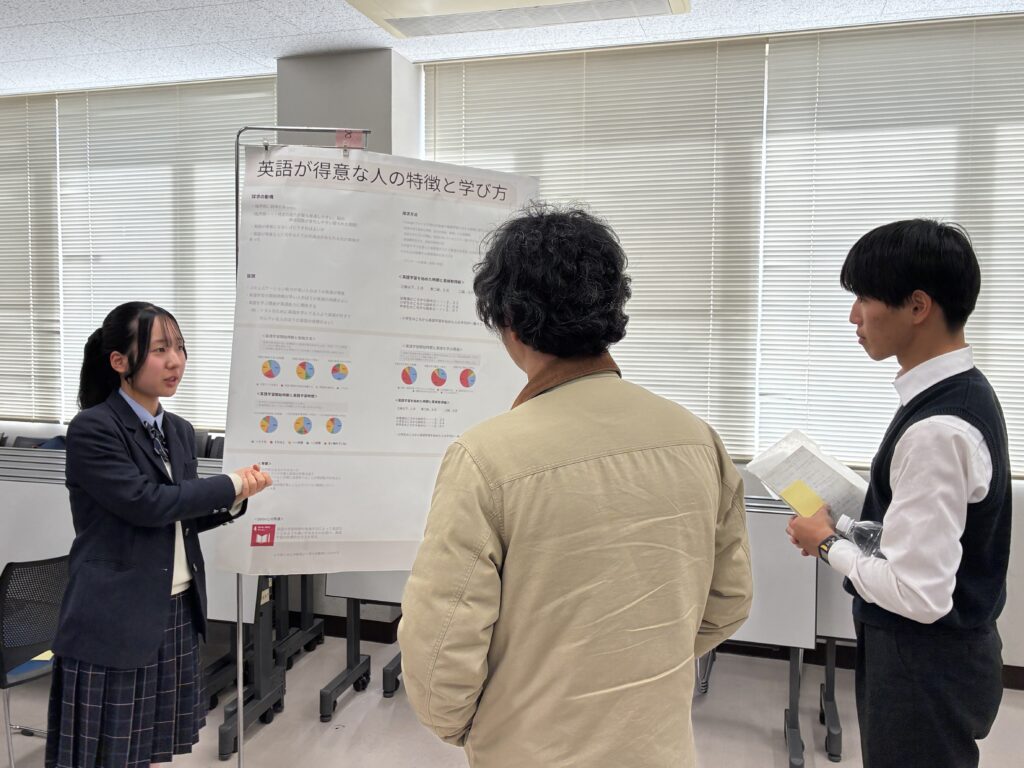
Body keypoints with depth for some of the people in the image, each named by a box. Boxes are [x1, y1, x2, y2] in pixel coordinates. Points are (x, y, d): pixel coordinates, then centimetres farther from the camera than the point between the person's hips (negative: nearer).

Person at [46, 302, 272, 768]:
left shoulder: (180, 431, 9)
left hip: (177, 610, 7)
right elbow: (148, 503, -22)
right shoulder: (91, 429, -14)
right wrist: (231, 484, -14)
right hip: (113, 619, -7)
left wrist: (235, 500, -6)